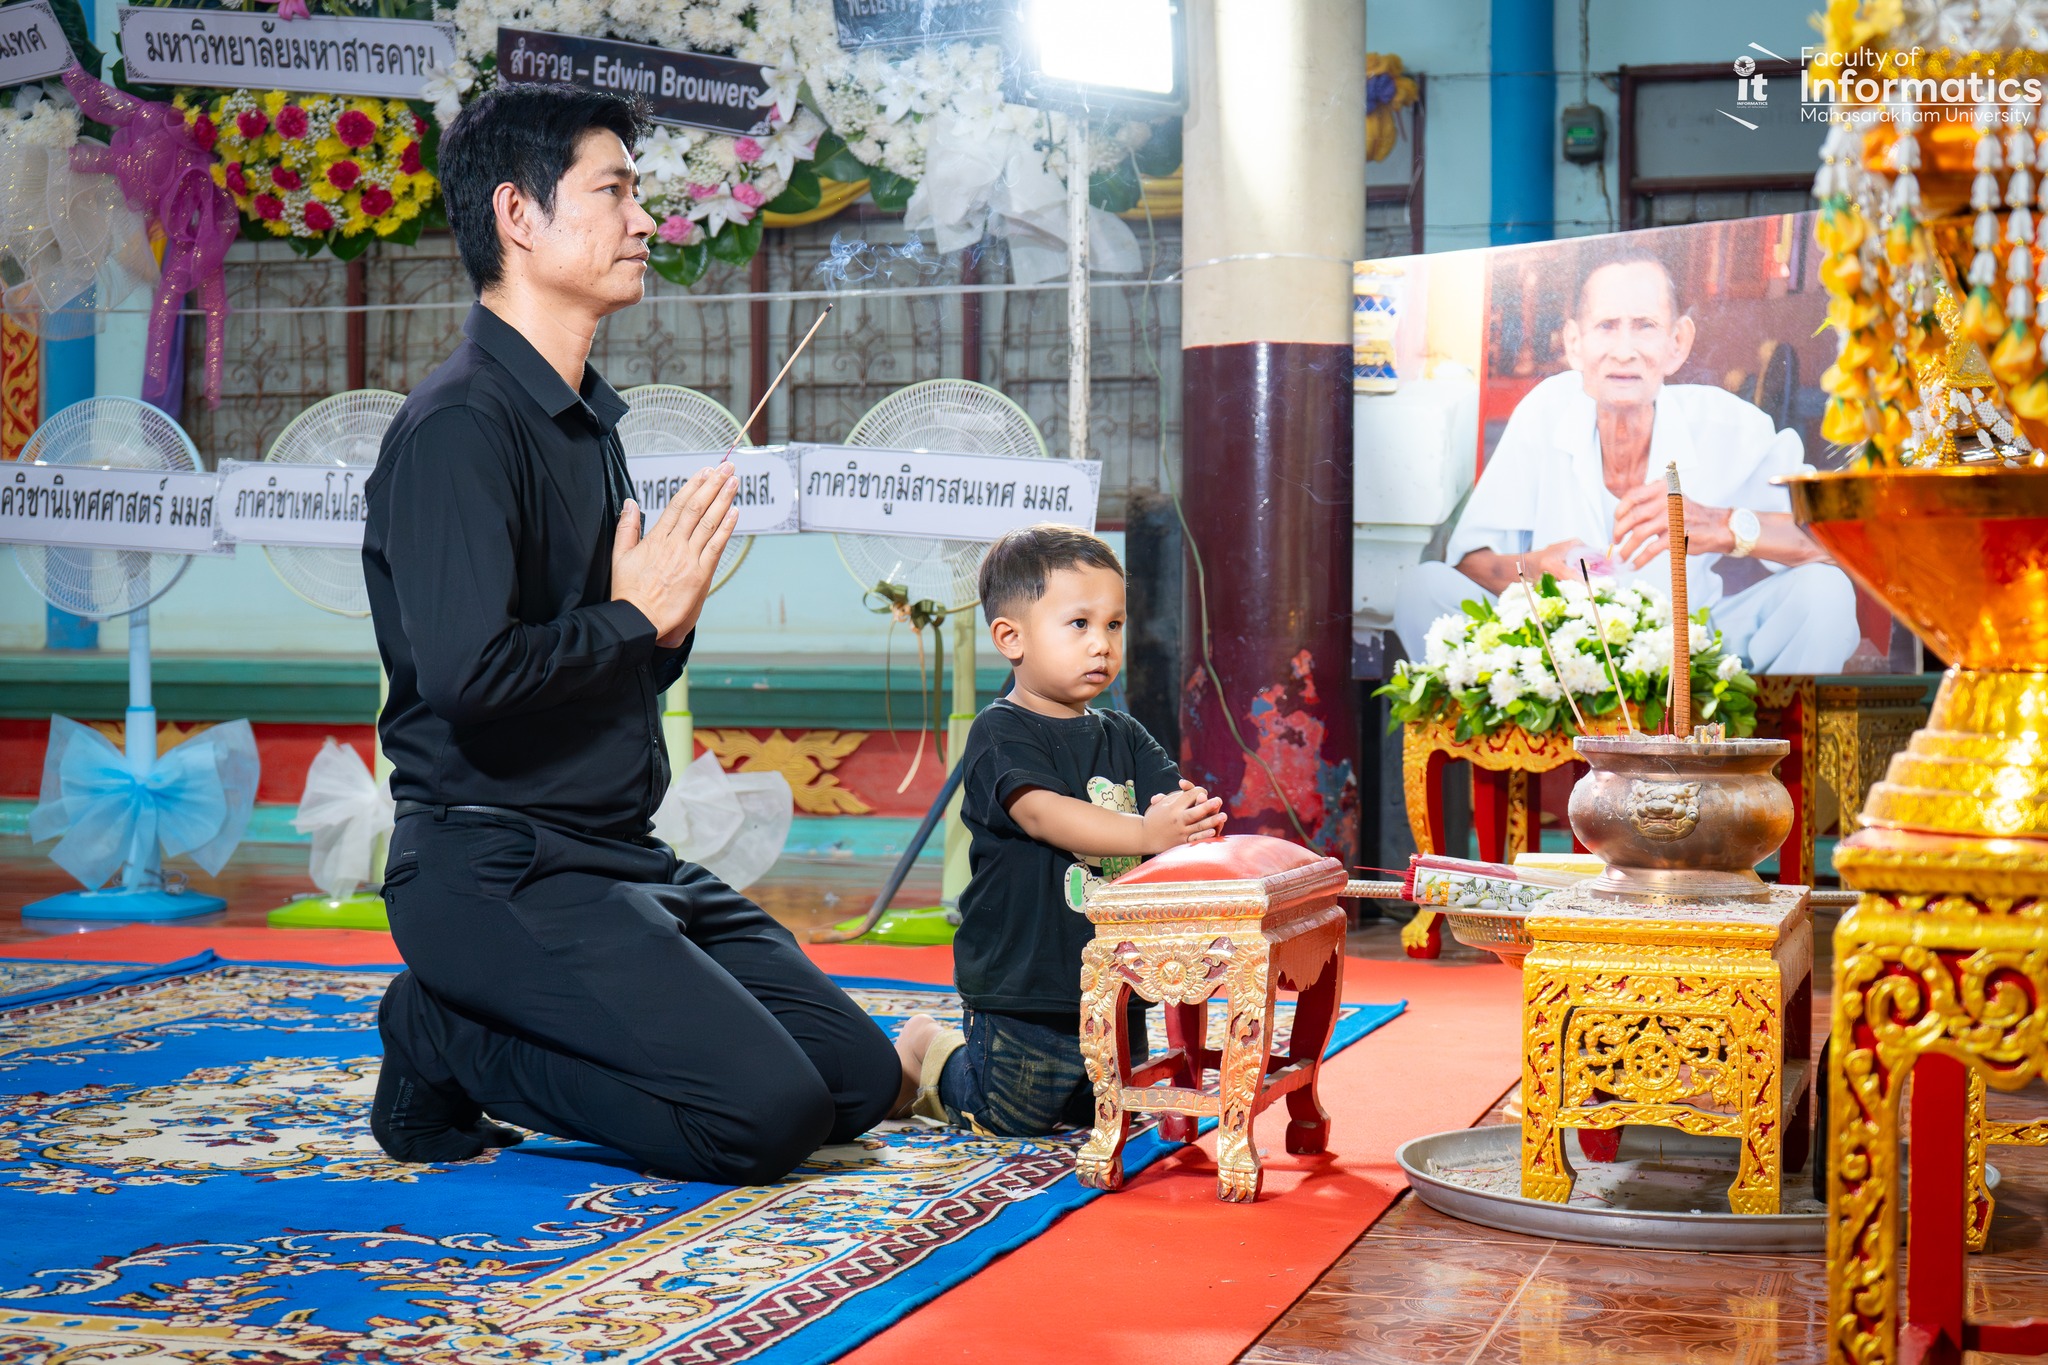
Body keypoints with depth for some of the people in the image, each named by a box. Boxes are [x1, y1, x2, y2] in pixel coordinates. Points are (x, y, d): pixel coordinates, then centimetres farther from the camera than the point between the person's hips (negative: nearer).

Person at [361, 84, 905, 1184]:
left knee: (862, 1079, 4)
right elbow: (468, 673, -25)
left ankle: (470, 1037, 10)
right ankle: (442, 1045, -2)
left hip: (620, 857, 9)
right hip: (493, 868, -9)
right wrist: (636, 617, -10)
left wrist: (669, 618, 1)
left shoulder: (592, 420, 16)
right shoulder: (460, 422, -13)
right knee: (767, 1113, -20)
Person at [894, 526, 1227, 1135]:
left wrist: (1192, 815, -27)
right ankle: (927, 1049, 28)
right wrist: (1143, 833, -40)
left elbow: (1175, 798, -1)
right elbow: (1040, 812, -28)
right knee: (1010, 1120, 0)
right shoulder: (1001, 733, -12)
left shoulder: (1124, 737, 10)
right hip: (1022, 987, -7)